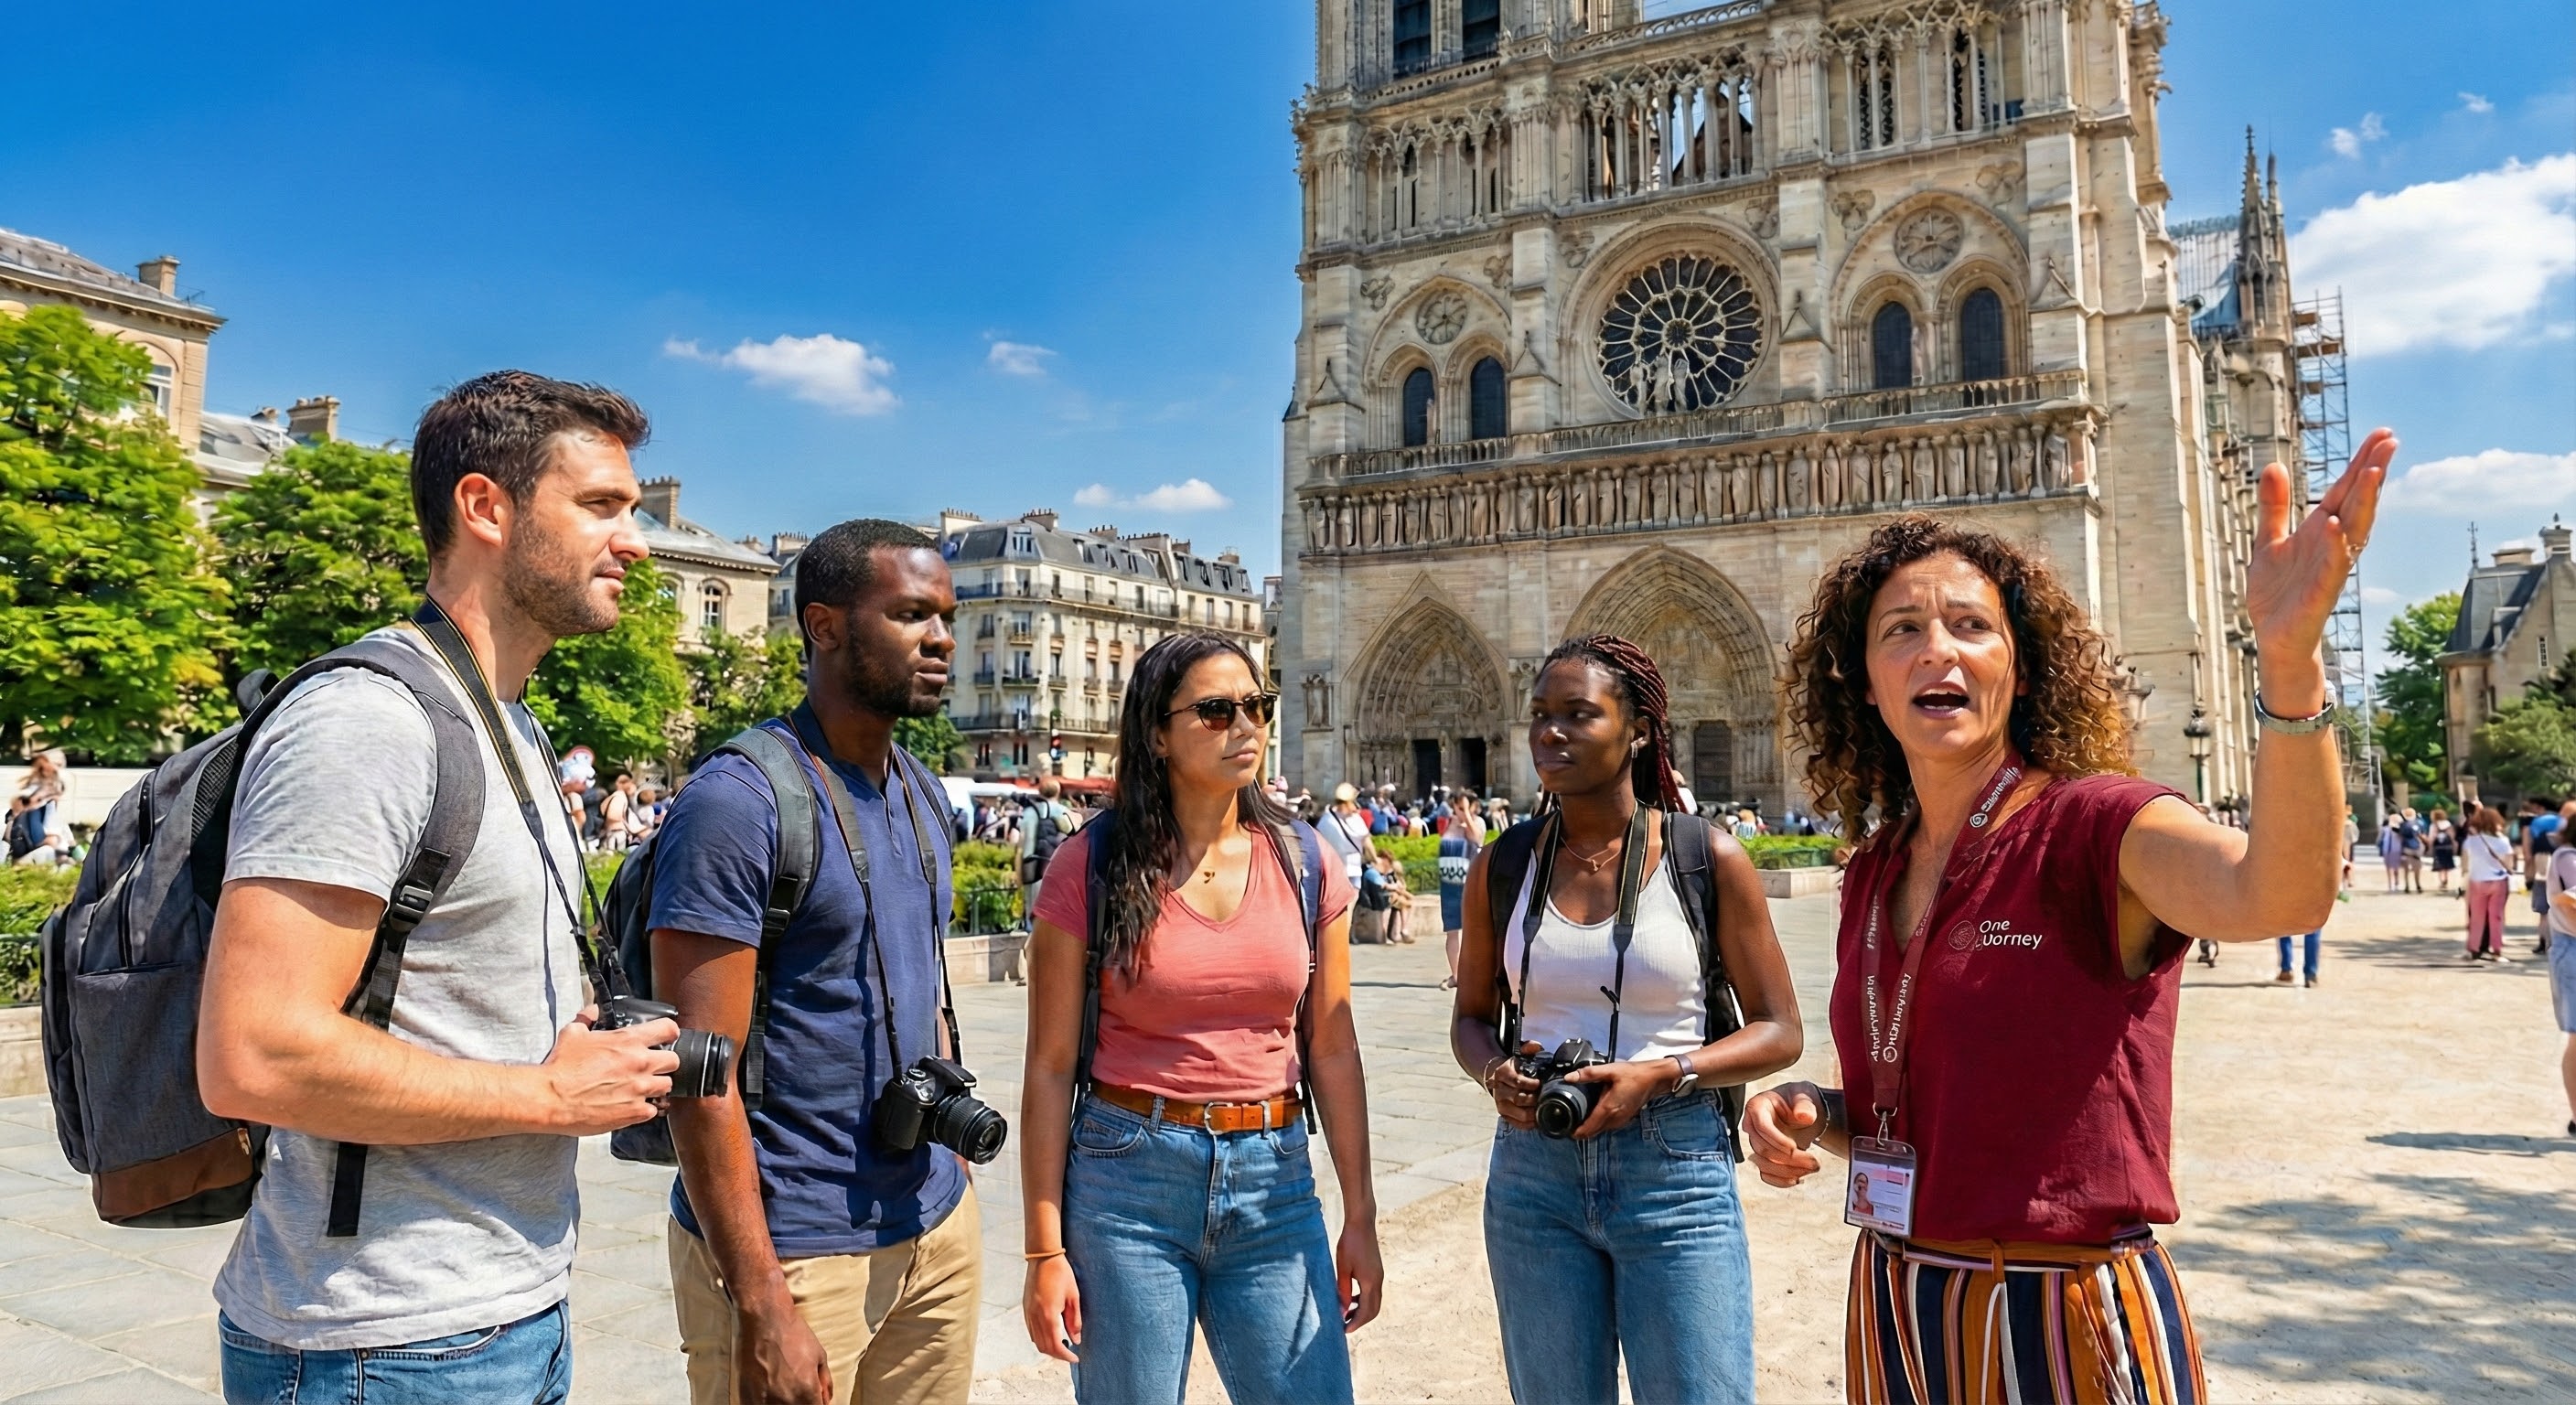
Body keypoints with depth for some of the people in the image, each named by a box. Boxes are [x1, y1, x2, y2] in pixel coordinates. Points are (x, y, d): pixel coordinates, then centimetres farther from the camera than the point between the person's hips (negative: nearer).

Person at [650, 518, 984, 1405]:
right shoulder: (738, 801, -16)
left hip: (937, 1228, 7)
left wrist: (954, 1178, 12)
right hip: (793, 1248, -7)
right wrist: (760, 1306, -20)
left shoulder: (924, 796, 7)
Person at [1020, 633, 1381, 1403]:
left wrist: (1361, 1218, 6)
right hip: (1128, 1178, -2)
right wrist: (1046, 1249, -5)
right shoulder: (1091, 866, -6)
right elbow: (1050, 1066, -4)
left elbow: (1332, 1051, 6)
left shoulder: (1305, 865, 2)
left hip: (1274, 1182, 3)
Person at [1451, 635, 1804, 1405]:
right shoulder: (1503, 864, 1)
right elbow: (1472, 1016, 12)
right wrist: (1496, 1073, -10)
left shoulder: (1708, 857, -6)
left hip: (1676, 1168, -2)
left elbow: (1780, 1031, -2)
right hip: (1533, 1167, 3)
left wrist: (1661, 1073, -17)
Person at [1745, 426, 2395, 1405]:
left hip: (2062, 1323, -5)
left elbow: (2278, 895, -36)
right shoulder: (1873, 876, 3)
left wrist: (2288, 660, -50)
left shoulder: (2092, 827, -13)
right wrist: (1808, 1114, -7)